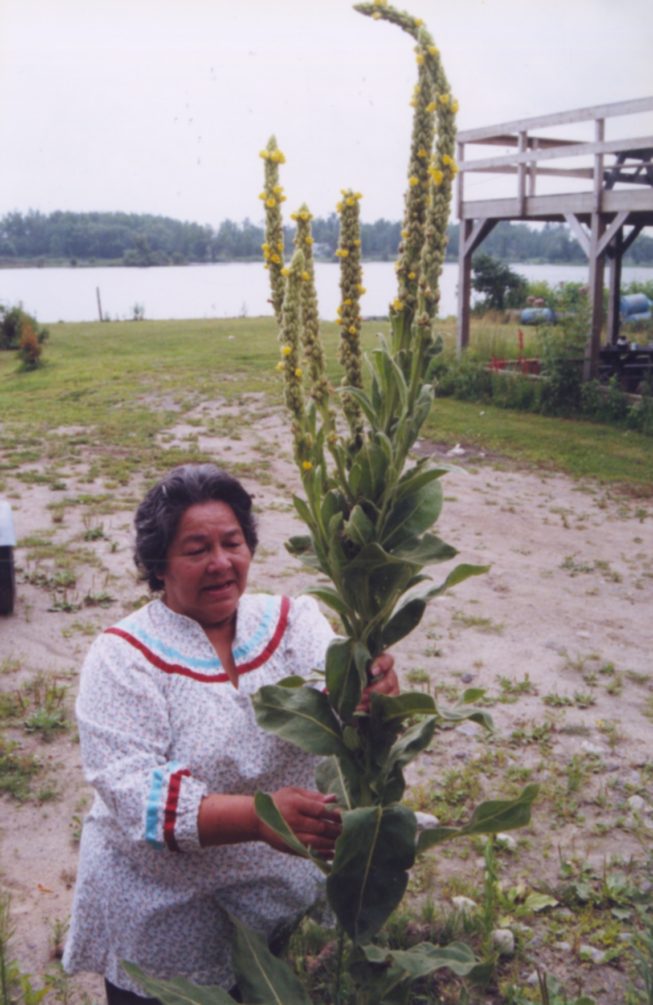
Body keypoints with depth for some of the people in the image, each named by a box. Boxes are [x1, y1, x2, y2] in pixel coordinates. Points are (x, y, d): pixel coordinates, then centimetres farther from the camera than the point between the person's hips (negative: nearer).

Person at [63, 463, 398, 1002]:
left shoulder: (290, 621, -5)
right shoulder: (124, 657, -14)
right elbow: (131, 793, -24)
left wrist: (373, 688, -48)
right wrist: (258, 817, -39)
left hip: (280, 897, 3)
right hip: (159, 912, -2)